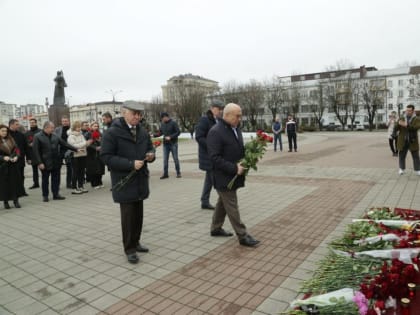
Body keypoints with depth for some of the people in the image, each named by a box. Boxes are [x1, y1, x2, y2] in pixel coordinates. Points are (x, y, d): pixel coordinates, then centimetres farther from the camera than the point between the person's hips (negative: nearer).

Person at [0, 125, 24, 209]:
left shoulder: (11, 139, 9)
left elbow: (16, 149, 9)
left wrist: (16, 156, -8)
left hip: (14, 165, 4)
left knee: (15, 182, 5)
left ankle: (16, 200, 13)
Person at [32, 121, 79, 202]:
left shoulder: (55, 136, 7)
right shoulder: (38, 137, -7)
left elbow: (64, 144, 11)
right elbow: (35, 151, -10)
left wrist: (75, 149, 6)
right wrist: (39, 163, -15)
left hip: (56, 162, 4)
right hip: (45, 163, -4)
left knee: (56, 179, 10)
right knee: (45, 180, 8)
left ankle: (56, 194, 21)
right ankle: (45, 196, 20)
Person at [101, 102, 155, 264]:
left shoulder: (142, 132, 8)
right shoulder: (112, 133, -12)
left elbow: (150, 146, 20)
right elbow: (106, 156, -17)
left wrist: (151, 154, -5)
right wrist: (130, 164, -24)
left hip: (140, 179, 6)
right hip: (124, 182, -6)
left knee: (138, 214, 15)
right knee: (128, 215, 1)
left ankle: (135, 242, 32)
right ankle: (129, 249, 16)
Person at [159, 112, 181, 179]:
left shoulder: (173, 123, -8)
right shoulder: (163, 124, 9)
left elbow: (178, 132, -11)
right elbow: (161, 132, 16)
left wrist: (170, 137, -19)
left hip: (173, 144, -5)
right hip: (165, 144, 5)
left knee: (175, 159, 1)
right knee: (165, 160, 4)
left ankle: (178, 173, 12)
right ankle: (165, 174, 11)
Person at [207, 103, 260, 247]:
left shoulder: (236, 129, 9)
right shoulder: (215, 132, -19)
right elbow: (215, 158, -23)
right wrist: (234, 168, -25)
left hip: (232, 176, 9)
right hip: (224, 177, -9)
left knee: (223, 203, 19)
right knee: (232, 207, -1)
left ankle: (216, 228, 34)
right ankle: (243, 236, 7)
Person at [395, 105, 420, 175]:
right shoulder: (401, 119, 5)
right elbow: (396, 129, -2)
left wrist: (406, 125, -32)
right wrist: (398, 124, -23)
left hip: (413, 142, -1)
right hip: (402, 142, 1)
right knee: (401, 156, 7)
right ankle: (402, 169, 20)